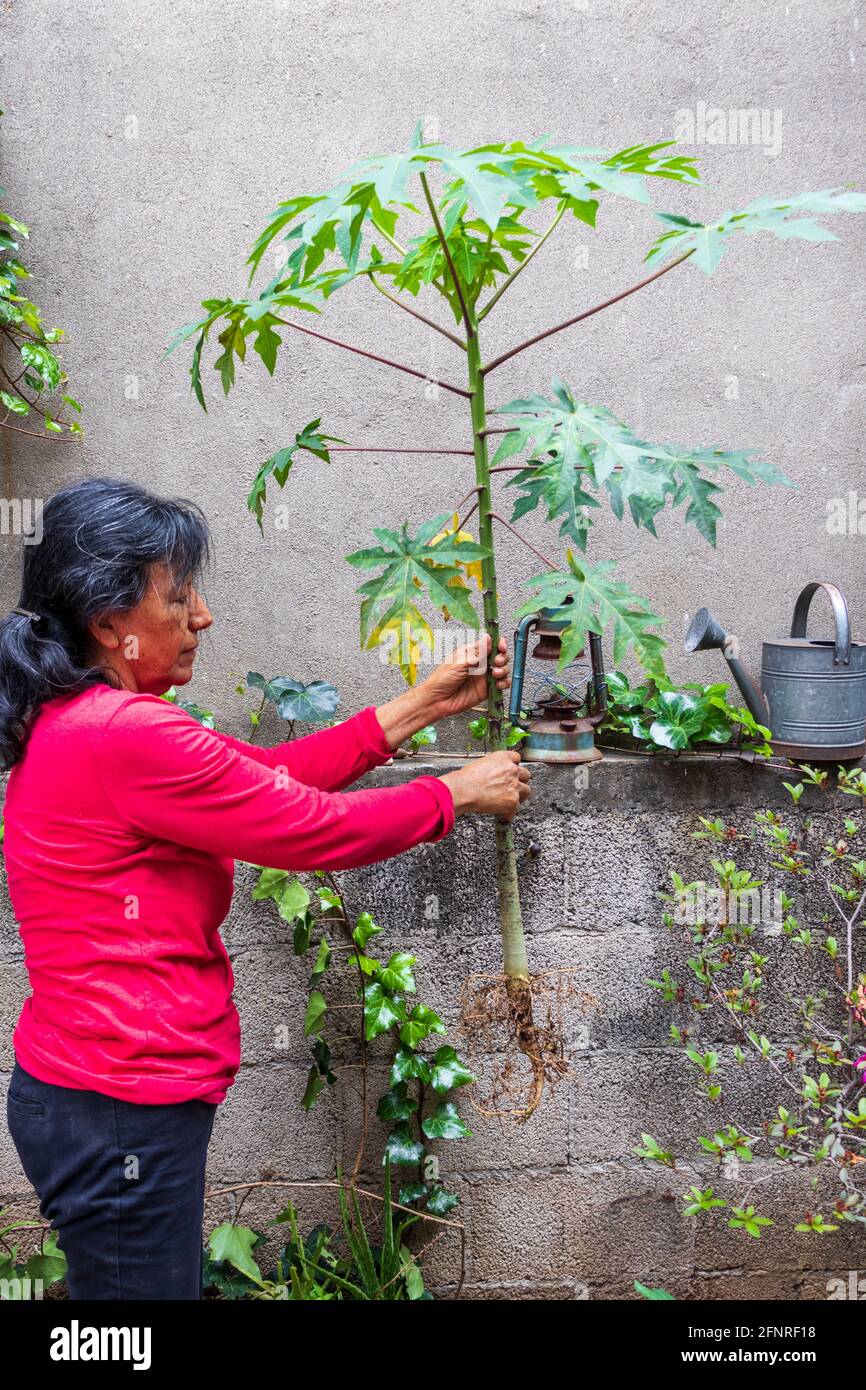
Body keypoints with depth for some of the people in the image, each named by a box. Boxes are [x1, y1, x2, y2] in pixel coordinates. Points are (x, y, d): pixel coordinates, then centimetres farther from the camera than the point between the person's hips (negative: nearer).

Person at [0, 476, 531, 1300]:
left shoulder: (77, 720, 9)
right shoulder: (126, 738, -23)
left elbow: (268, 773, 8)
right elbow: (320, 829, -16)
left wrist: (426, 705, 8)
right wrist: (462, 793, 1)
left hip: (94, 1097, 10)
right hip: (119, 1113, -10)